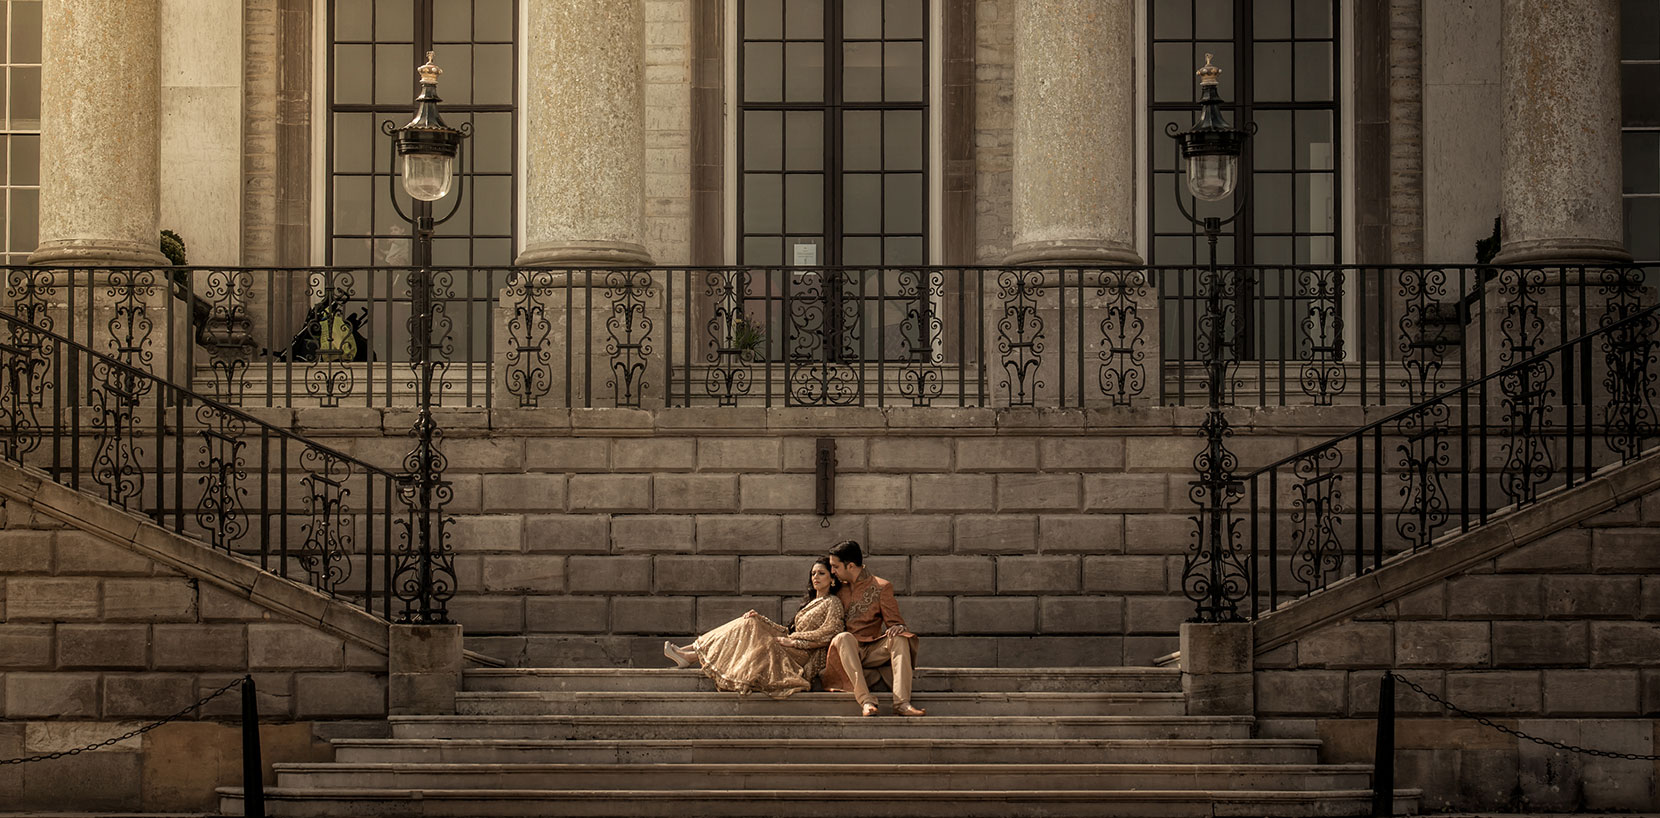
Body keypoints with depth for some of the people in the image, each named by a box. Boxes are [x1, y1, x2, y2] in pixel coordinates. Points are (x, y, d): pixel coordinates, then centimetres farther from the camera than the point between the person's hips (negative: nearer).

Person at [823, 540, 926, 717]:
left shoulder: (881, 587, 7)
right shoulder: (839, 590, 16)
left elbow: (895, 623, 4)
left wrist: (898, 628, -21)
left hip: (871, 652, 0)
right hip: (844, 652, 0)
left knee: (900, 638, -27)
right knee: (844, 638, -34)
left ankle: (901, 702, -42)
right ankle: (866, 701, -47)